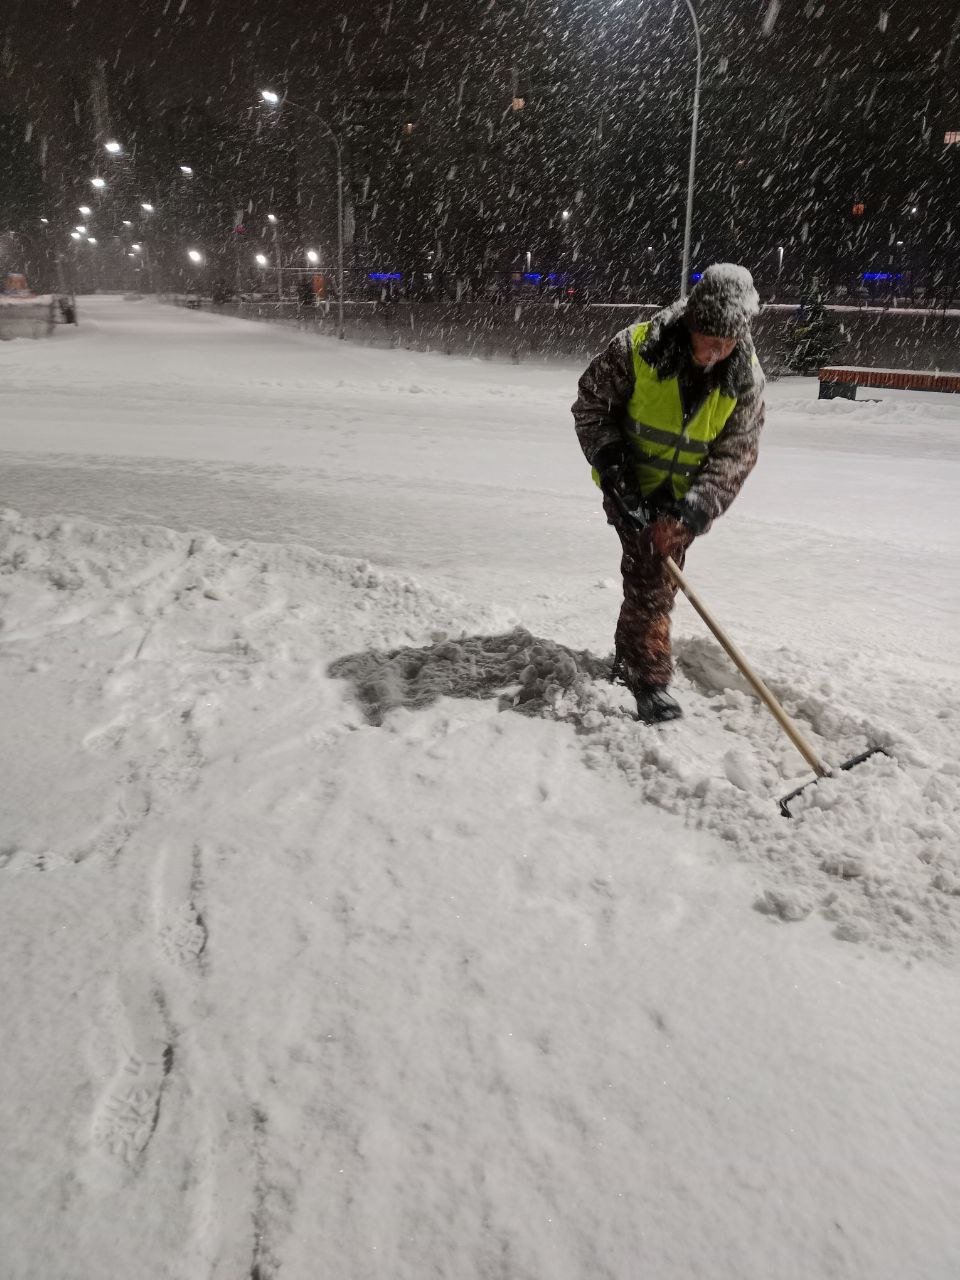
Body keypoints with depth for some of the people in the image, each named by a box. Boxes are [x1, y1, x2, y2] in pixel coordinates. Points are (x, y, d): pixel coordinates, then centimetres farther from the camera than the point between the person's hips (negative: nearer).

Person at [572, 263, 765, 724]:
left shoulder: (746, 378, -15)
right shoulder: (636, 348, -22)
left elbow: (735, 454, -15)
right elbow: (591, 405, -9)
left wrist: (691, 513, -27)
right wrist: (610, 460, -22)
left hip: (685, 497, 4)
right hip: (632, 486, -3)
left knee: (659, 578, 15)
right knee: (649, 575, -13)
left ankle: (628, 659, 37)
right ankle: (651, 682, -4)